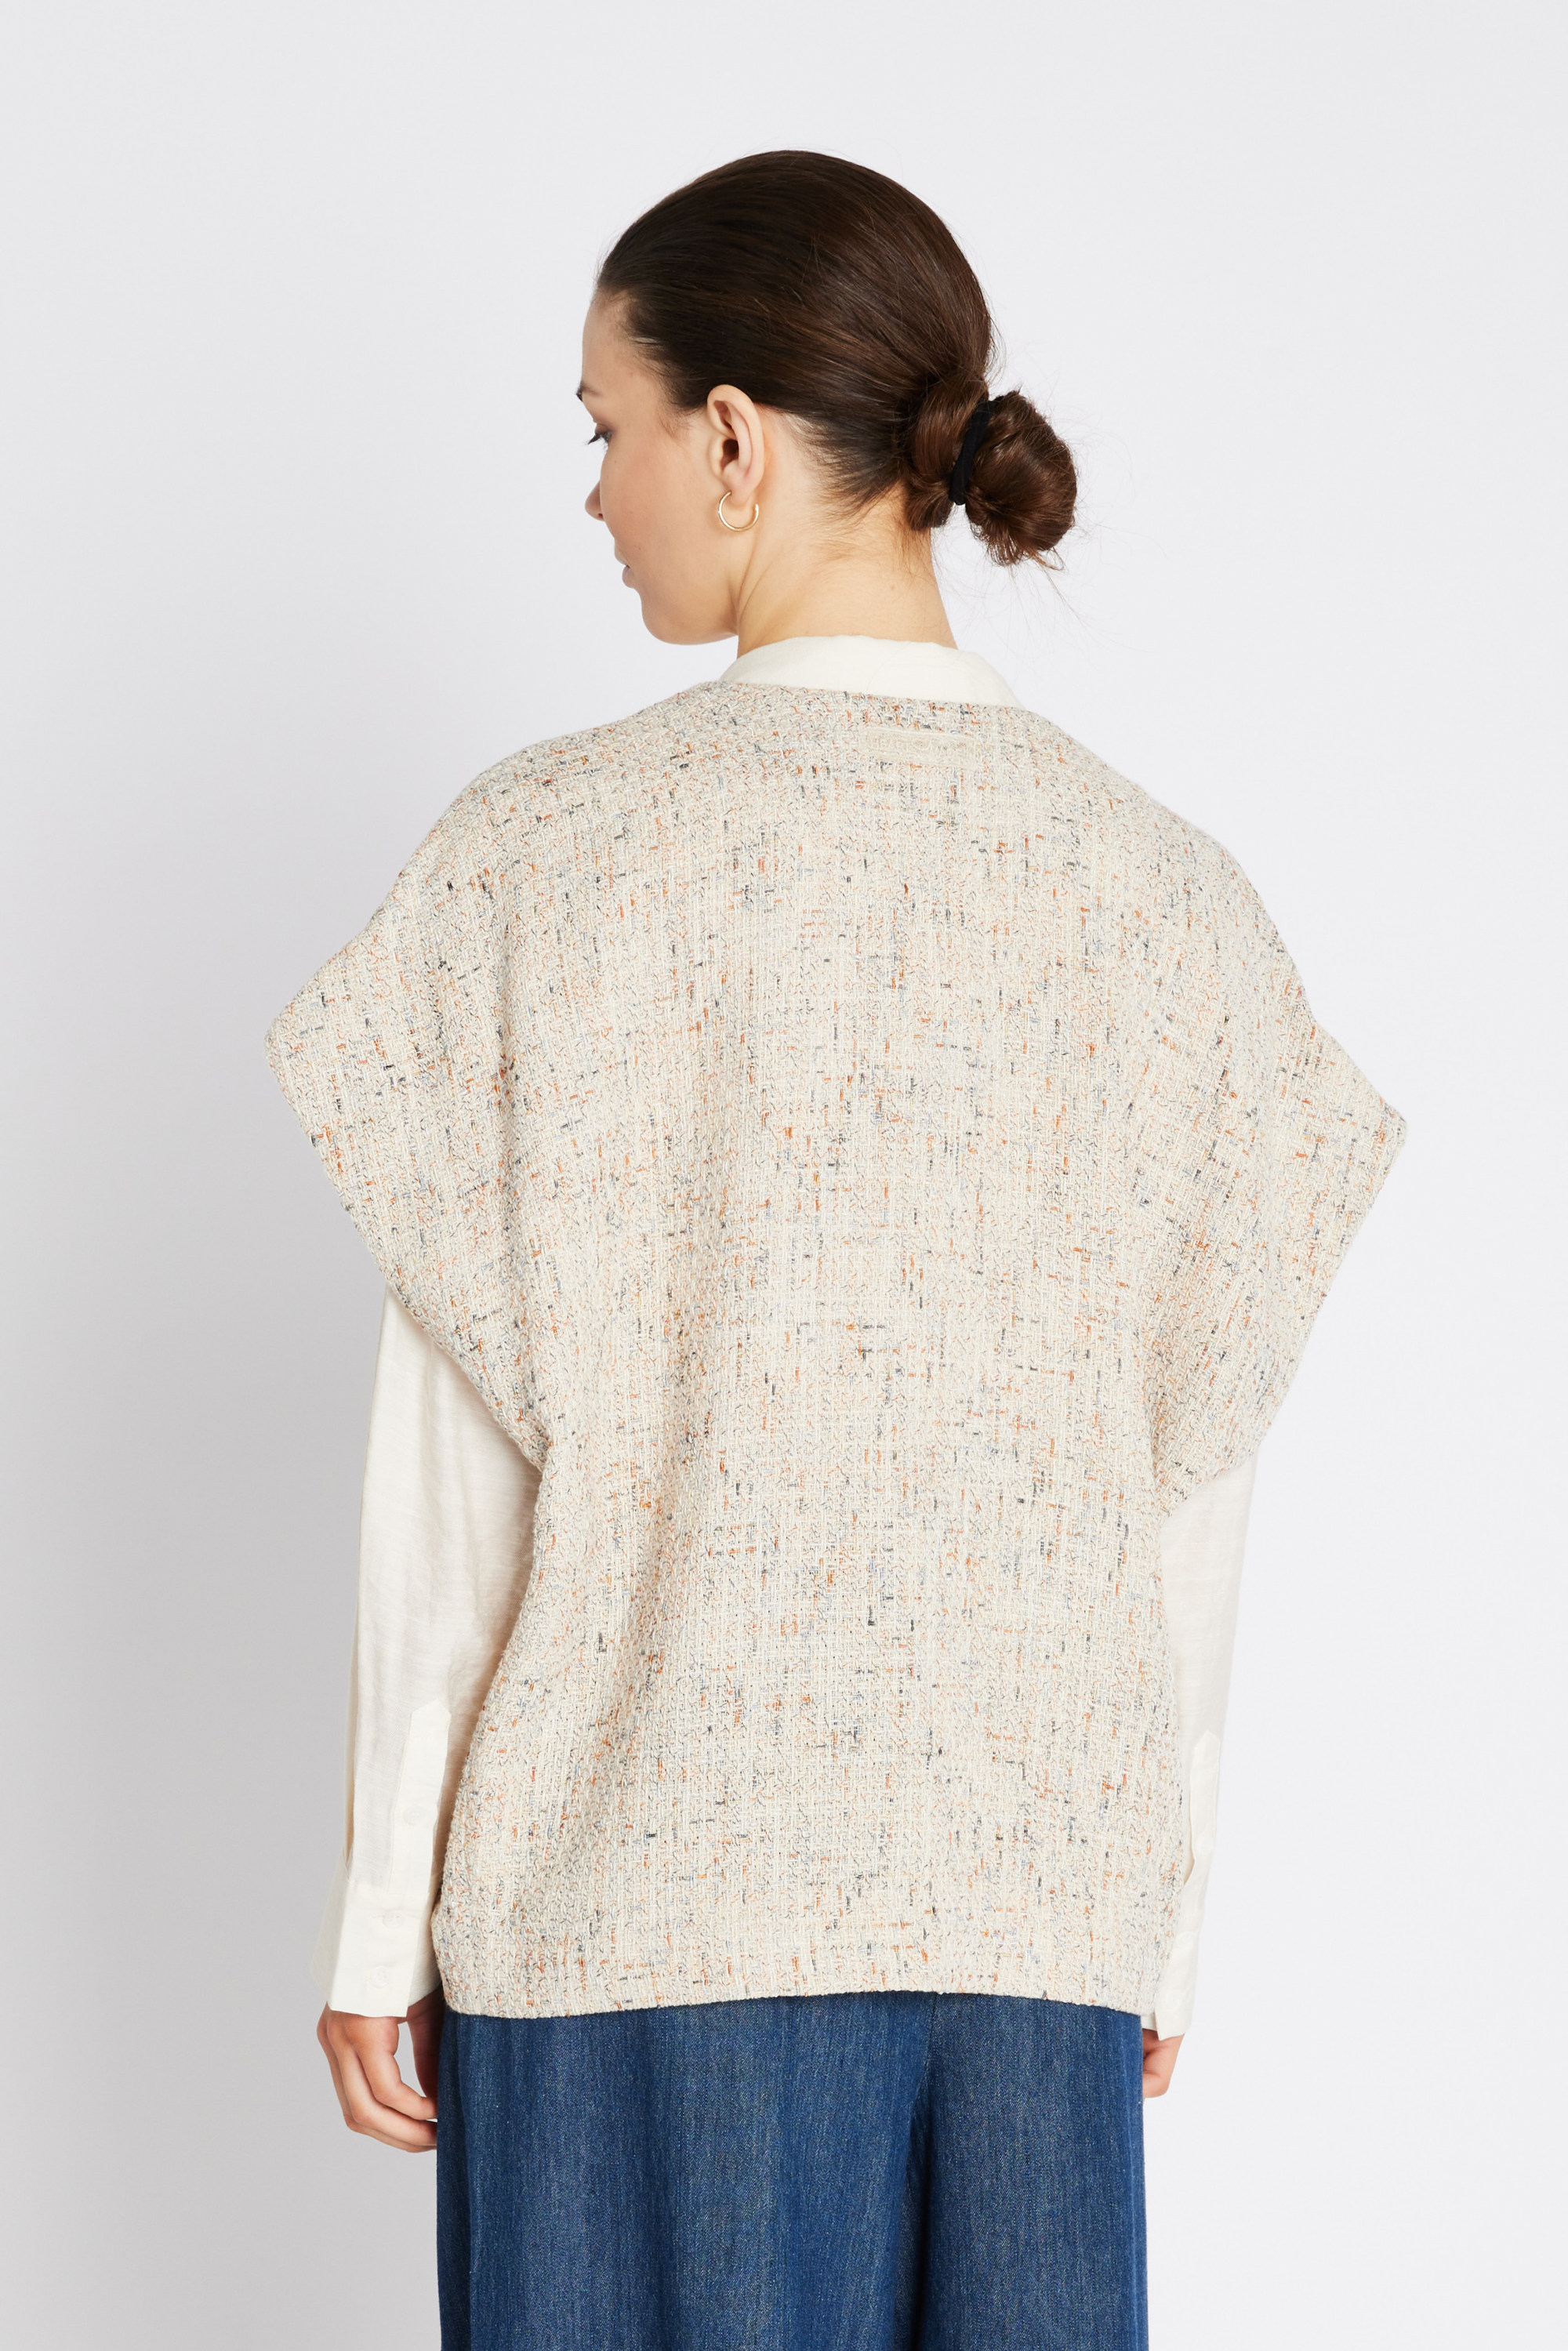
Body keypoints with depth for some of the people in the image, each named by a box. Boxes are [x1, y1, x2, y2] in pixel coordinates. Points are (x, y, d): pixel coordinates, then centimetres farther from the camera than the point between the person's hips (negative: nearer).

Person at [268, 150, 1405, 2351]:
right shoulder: (1167, 888, 1)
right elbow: (1189, 1486, 4)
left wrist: (383, 1904, 2)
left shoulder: (552, 851, -8)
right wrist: (1168, 1918, 13)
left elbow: (464, 1444, -7)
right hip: (1041, 1895, 3)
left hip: (644, 1882, -3)